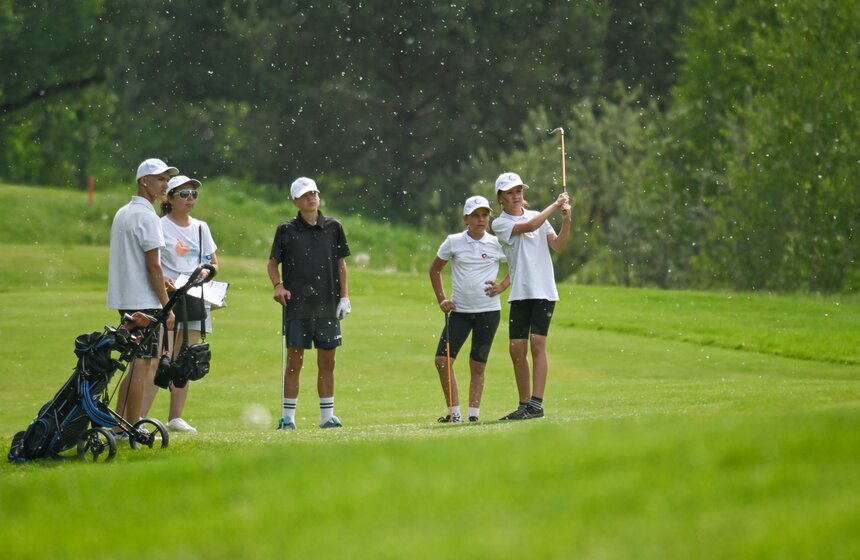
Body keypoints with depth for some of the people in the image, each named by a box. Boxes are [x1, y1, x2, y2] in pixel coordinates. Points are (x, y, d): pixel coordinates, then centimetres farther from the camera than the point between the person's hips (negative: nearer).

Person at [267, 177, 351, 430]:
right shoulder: (287, 230, 1)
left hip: (327, 306, 2)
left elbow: (341, 264, 13)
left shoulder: (333, 227, 8)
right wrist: (278, 285, -10)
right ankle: (288, 417, 3)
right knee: (294, 361, -2)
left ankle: (327, 416, 11)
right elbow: (273, 263, 8)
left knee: (327, 362, 5)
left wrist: (344, 297, 7)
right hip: (297, 306, -2)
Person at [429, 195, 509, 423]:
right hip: (459, 310, 1)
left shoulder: (497, 244, 0)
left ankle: (473, 414, 8)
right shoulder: (453, 242, 1)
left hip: (489, 310, -1)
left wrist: (502, 286, -1)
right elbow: (435, 269, 13)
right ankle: (454, 412, 0)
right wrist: (441, 299, 5)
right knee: (442, 360, -9)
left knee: (478, 365, 3)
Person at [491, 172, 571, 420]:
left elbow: (558, 246, 4)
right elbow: (528, 226, -13)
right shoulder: (500, 224, 3)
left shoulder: (537, 216, 12)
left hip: (544, 291, 0)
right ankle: (524, 404, 8)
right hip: (519, 294, 0)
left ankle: (536, 404, -15)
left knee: (537, 343, -11)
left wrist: (566, 221, -11)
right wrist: (555, 205, -10)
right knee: (517, 350, -2)